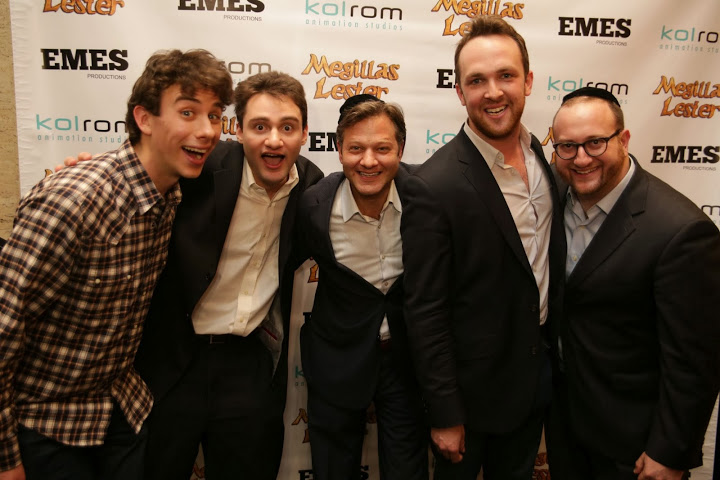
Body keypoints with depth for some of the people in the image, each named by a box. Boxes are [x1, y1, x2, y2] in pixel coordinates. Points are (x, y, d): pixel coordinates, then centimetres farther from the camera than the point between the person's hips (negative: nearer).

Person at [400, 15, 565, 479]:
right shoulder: (434, 187, -25)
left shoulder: (543, 158, -3)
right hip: (475, 388, -6)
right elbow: (425, 313, -20)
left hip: (539, 374, 6)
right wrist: (445, 415, -15)